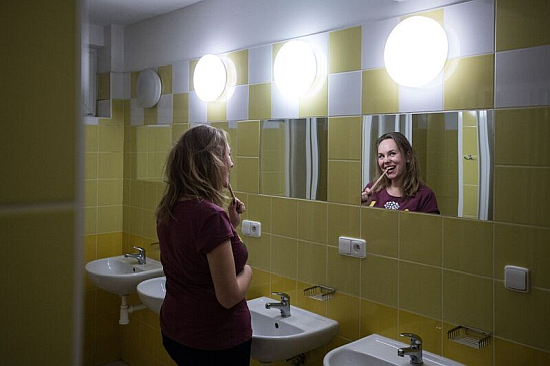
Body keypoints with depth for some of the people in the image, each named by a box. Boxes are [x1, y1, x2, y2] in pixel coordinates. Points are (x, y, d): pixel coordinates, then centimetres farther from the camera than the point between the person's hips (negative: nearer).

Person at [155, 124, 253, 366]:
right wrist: (247, 270, -5)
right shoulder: (211, 216, -26)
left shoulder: (169, 210, -1)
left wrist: (230, 224, 4)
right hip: (218, 341, -7)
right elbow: (229, 297, -24)